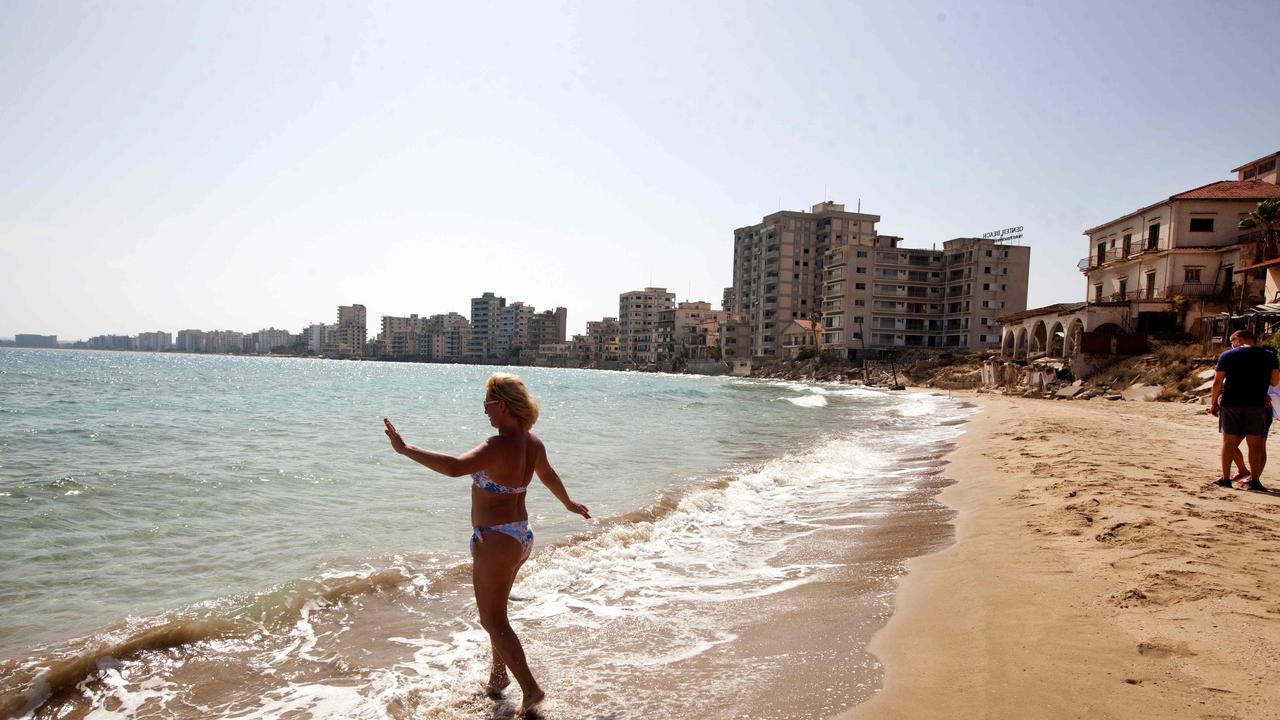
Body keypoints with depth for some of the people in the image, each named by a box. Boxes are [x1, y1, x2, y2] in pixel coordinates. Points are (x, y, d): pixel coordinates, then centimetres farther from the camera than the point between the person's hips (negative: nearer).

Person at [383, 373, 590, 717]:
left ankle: (530, 689, 7)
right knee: (496, 612, 25)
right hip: (521, 536, 9)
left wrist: (405, 449, -35)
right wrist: (569, 503, 39)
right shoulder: (533, 443, 3)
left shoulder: (500, 446, -26)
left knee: (493, 620, 4)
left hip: (495, 541, -9)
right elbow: (549, 476, 21)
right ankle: (498, 675, 41)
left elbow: (455, 467, -40)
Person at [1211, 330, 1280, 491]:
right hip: (1257, 405, 1)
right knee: (1255, 443, 5)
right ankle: (1254, 480, 4)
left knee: (1229, 441, 6)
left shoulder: (1227, 355, 0)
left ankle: (1226, 479, 7)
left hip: (1231, 403, -1)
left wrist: (1214, 402, 7)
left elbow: (1217, 382, -1)